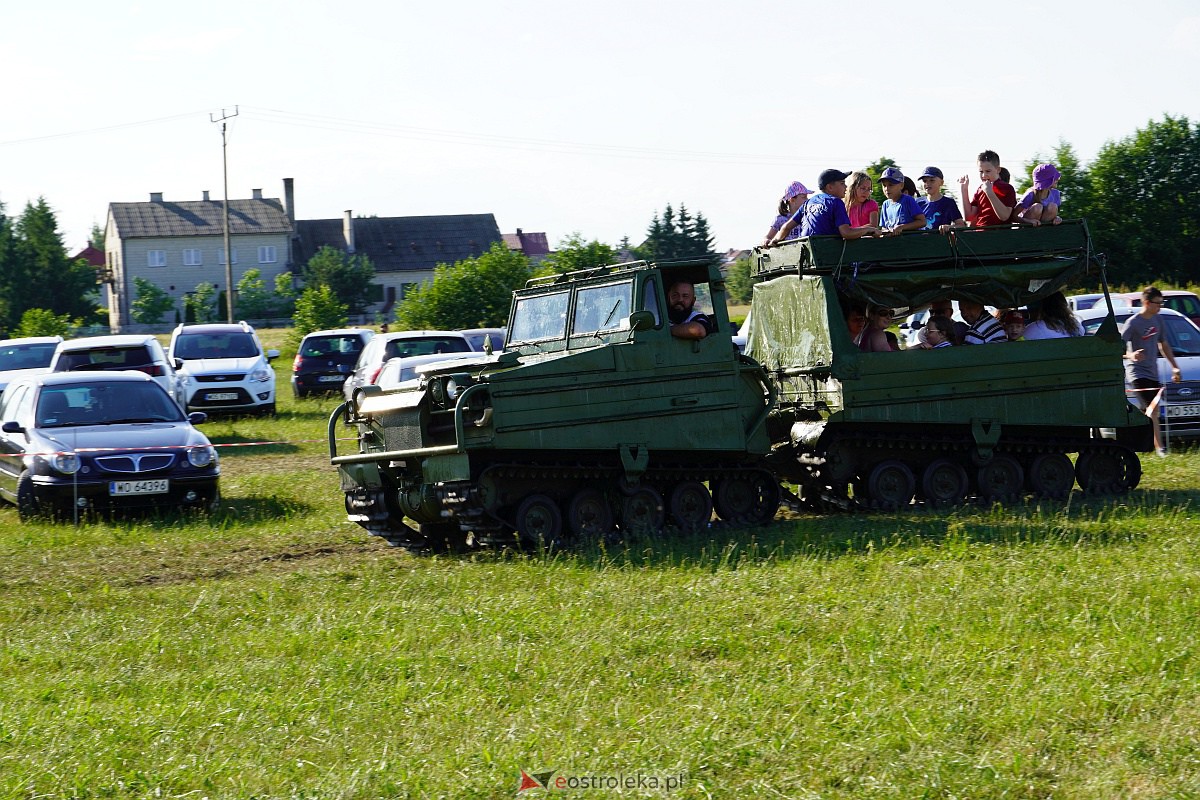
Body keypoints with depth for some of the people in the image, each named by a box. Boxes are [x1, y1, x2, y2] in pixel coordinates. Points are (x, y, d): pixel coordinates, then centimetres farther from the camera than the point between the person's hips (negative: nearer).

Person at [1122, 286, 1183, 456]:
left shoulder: (1157, 320, 11)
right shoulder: (1133, 323, -13)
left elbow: (1163, 345, 24)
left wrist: (1175, 366, 22)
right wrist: (1130, 355, -37)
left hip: (1152, 373, 8)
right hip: (1137, 372, -8)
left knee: (1146, 412, 7)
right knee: (1153, 408, -18)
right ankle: (1159, 447, -21)